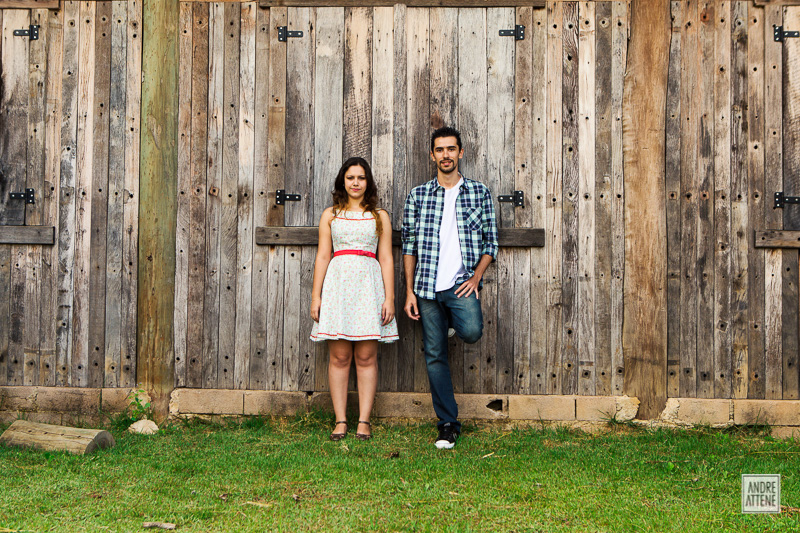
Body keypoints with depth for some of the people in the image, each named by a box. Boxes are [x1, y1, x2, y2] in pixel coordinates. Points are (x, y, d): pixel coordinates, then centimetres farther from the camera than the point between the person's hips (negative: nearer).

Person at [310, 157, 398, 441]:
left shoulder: (379, 216, 12)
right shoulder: (330, 215, 13)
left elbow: (386, 259, 8)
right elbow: (322, 257, 9)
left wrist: (389, 298, 0)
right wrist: (315, 296, 2)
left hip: (368, 284, 0)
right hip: (337, 284, 0)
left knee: (366, 357, -1)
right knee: (339, 356, -1)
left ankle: (364, 421, 4)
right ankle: (340, 421, 4)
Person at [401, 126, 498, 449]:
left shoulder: (479, 192, 7)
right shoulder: (418, 195, 8)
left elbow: (491, 242, 7)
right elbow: (408, 246, 9)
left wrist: (476, 276, -8)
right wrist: (409, 292, 2)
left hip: (463, 283, -1)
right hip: (428, 286, 1)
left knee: (471, 332, -28)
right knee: (435, 356, 3)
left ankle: (456, 323, 10)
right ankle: (448, 424, 14)